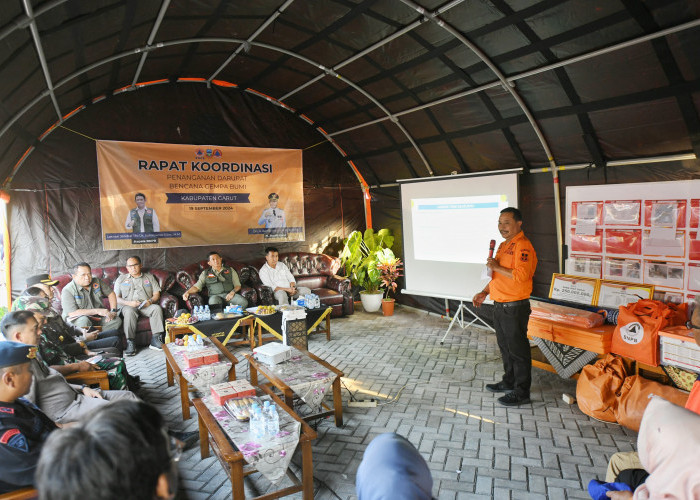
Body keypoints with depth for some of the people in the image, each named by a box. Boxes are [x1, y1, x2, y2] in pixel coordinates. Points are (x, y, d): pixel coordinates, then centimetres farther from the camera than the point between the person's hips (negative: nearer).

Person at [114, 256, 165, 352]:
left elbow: (156, 294, 13)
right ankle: (130, 342, -35)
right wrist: (128, 303, -10)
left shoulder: (149, 277, 22)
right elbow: (116, 298, 10)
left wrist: (150, 301, -10)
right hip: (128, 305, -1)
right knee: (129, 312, -37)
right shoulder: (121, 278, 20)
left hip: (146, 305, 1)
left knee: (157, 308, -31)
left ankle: (155, 339, -35)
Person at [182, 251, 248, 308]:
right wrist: (187, 292, -9)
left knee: (244, 302, -32)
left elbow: (238, 285, 16)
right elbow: (197, 286, 11)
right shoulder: (205, 273, 19)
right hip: (215, 295, -1)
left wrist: (232, 292, -7)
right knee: (213, 302, -41)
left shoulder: (230, 270, 19)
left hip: (229, 294, 1)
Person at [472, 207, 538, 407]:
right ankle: (509, 381, 36)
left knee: (518, 349, 0)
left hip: (515, 307, -10)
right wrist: (484, 292, 14)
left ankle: (521, 392, 10)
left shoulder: (523, 246, -17)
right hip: (500, 306, 10)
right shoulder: (503, 246, 15)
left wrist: (497, 267, -20)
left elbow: (521, 275, -29)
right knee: (505, 347, 20)